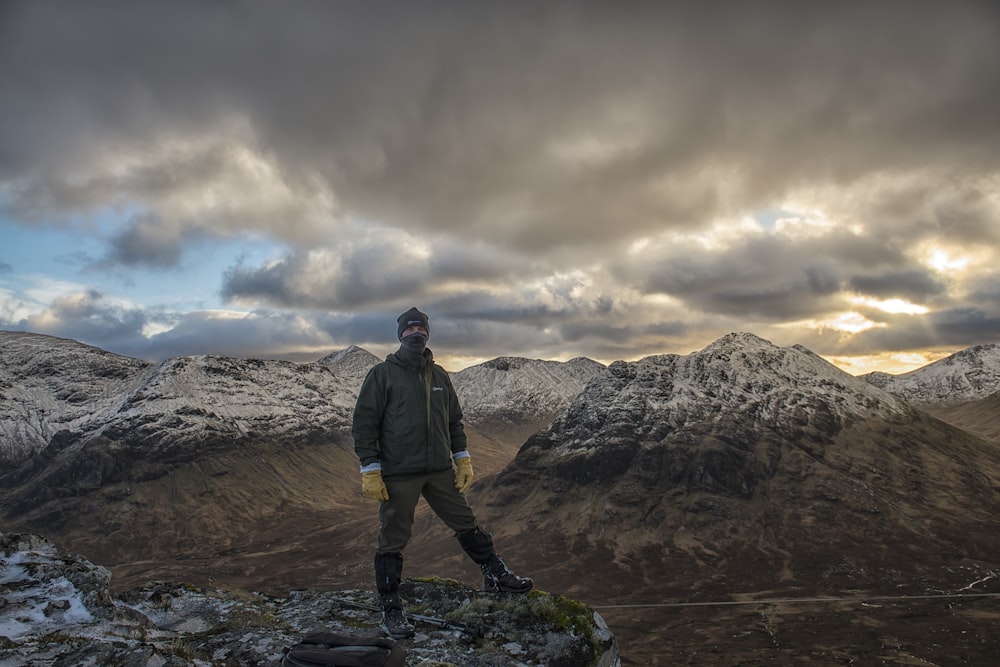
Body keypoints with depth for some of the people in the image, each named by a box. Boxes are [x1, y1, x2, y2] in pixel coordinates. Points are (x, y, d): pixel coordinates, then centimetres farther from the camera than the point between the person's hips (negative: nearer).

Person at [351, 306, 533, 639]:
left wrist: (463, 460, 11)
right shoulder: (382, 374, -4)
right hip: (398, 475, -4)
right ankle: (390, 609, 17)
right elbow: (363, 424, -6)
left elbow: (454, 421, 18)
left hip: (440, 471, 5)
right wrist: (370, 471, -11)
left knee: (467, 524, 13)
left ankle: (496, 576, 30)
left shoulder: (439, 375, 12)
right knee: (393, 540, 4)